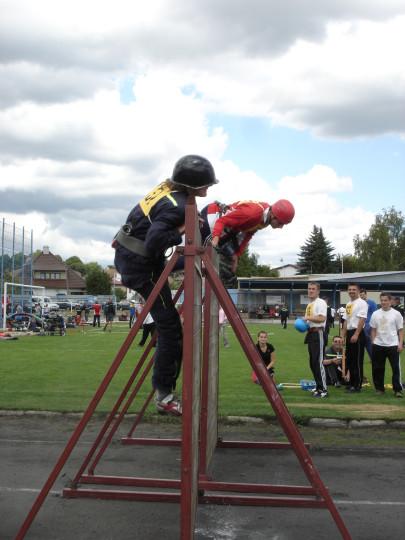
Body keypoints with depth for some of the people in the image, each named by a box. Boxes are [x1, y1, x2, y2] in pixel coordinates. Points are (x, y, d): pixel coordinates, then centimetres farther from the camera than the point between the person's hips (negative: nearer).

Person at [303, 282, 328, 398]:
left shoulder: (320, 302, -11)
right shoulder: (310, 304, 18)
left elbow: (322, 318, -23)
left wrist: (308, 318, -19)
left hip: (318, 333, -10)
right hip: (311, 333, 10)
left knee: (318, 362, -11)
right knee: (312, 362, 14)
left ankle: (323, 389, -7)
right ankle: (318, 387, 24)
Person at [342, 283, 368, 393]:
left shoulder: (362, 303, -10)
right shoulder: (348, 304, 16)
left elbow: (362, 320, -17)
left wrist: (356, 335, -23)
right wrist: (343, 336, 18)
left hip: (357, 333, -9)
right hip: (349, 333, 9)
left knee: (357, 360, -4)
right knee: (349, 359, 13)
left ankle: (357, 385, 2)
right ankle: (352, 383, 22)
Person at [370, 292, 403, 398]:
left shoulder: (396, 313, -1)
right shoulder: (375, 314, 6)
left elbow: (400, 330, 1)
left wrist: (400, 344, -7)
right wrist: (373, 342, 4)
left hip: (393, 345, -2)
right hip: (378, 345, 3)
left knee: (396, 368, -3)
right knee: (378, 368, 7)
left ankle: (398, 389, 2)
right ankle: (379, 388, 18)